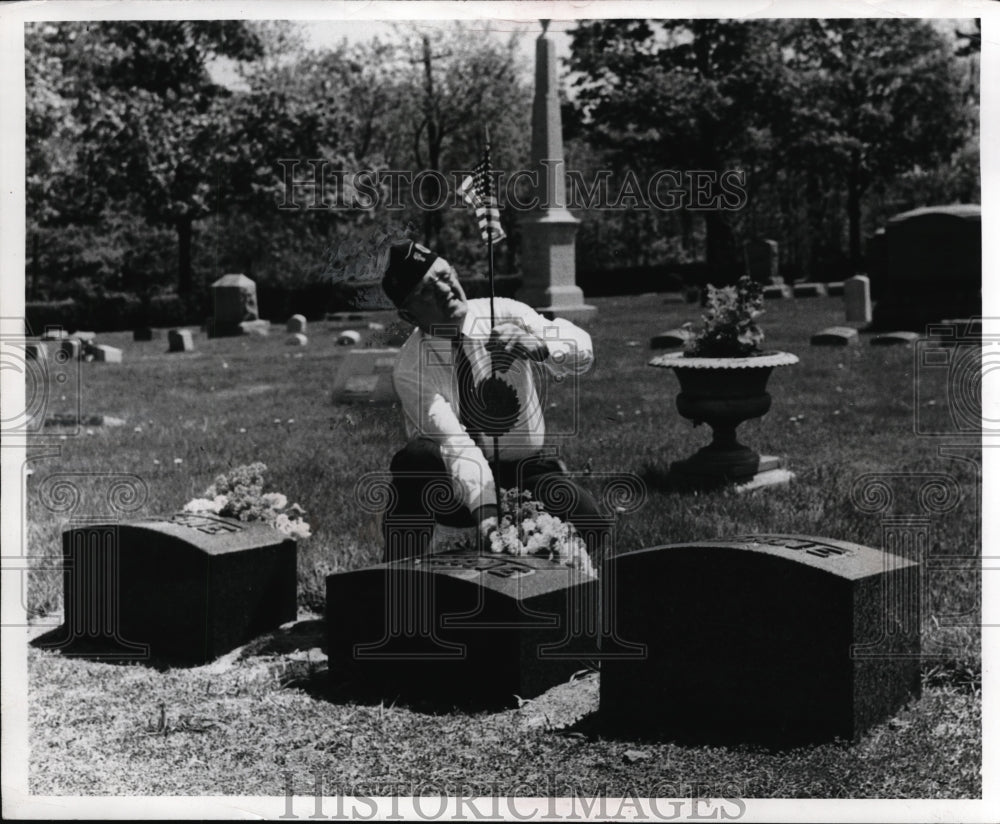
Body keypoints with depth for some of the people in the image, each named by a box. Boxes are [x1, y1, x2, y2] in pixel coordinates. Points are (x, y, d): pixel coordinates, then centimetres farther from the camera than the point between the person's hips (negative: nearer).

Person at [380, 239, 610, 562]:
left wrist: (541, 347, -39)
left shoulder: (505, 314, -7)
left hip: (524, 471, 2)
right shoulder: (411, 369, -16)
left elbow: (581, 349, -15)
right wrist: (484, 509, -43)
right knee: (415, 458, -35)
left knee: (588, 520, -26)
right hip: (457, 486, -2)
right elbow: (454, 441, -29)